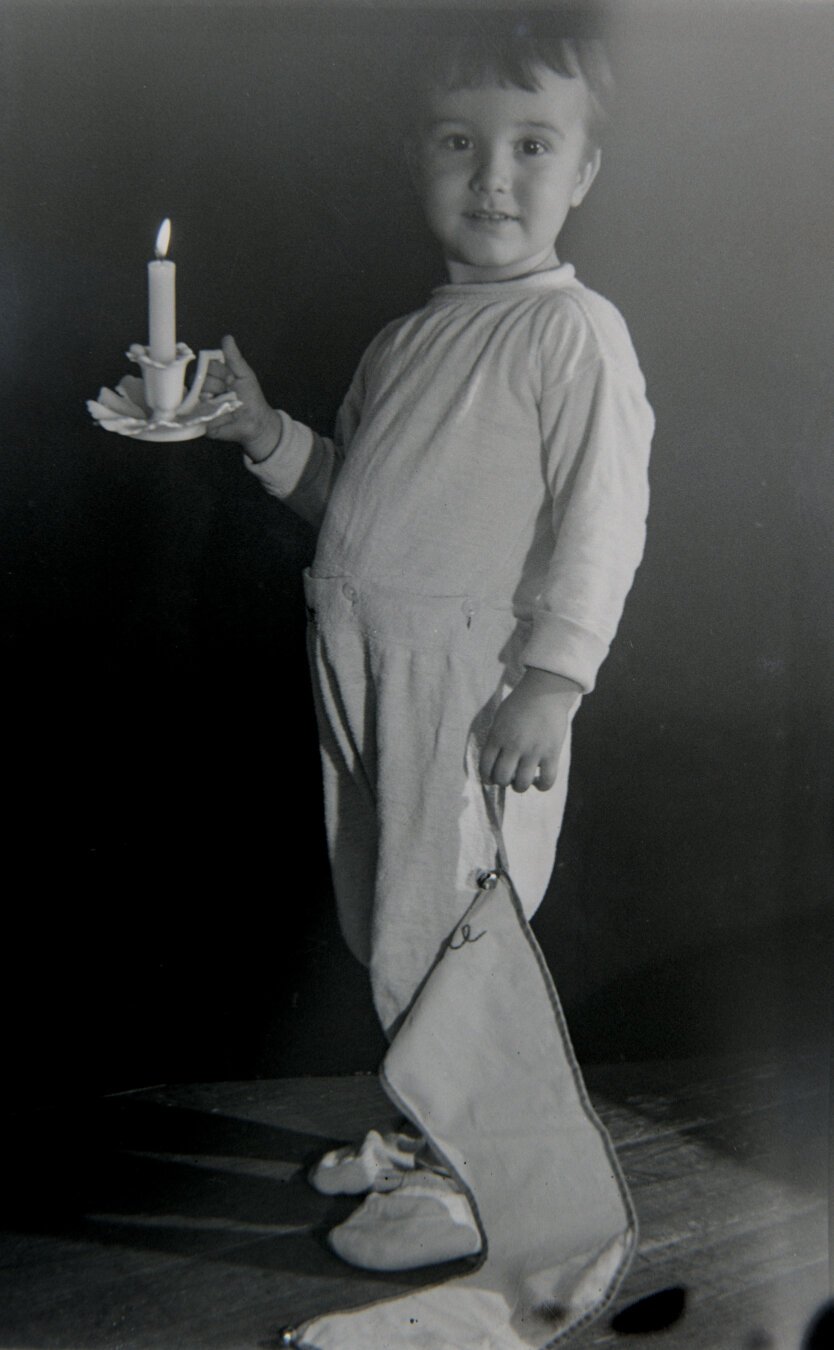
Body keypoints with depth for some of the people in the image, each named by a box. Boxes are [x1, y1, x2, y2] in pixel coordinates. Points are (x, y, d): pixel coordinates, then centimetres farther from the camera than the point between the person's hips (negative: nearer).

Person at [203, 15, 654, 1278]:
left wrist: (551, 680, -21)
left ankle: (469, 1181, 17)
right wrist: (268, 435, 8)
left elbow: (601, 518, -15)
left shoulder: (575, 330, -8)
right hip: (362, 662, 8)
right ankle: (421, 1134, 35)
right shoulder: (409, 338, 16)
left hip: (471, 674, -8)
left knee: (443, 931, -1)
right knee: (388, 924, 16)